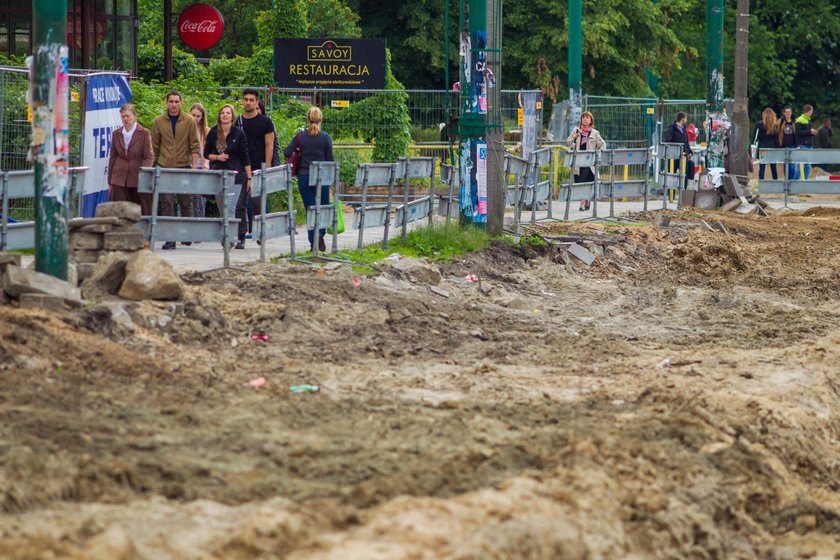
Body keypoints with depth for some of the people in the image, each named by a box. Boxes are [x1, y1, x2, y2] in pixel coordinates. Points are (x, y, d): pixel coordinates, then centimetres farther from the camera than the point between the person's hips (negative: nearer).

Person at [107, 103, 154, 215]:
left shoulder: (144, 133, 0)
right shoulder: (116, 134, 11)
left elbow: (149, 157, -3)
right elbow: (112, 158, 15)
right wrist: (110, 182, 13)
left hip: (138, 179, -3)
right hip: (119, 179, 3)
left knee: (143, 213, 0)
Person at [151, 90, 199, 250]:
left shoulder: (189, 121, 1)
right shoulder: (159, 122, 4)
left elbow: (194, 145, 1)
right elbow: (154, 147, 9)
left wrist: (194, 166, -7)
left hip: (184, 166, 0)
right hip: (165, 167, 0)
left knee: (186, 202, 7)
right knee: (166, 202, -6)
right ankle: (170, 238, -5)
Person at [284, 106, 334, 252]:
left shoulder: (300, 136, -1)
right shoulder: (326, 138, -4)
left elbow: (286, 153, -7)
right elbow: (330, 160, -2)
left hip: (304, 177, 1)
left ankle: (313, 242, -2)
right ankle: (320, 234, -11)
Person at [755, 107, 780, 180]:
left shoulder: (759, 125, -5)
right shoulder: (775, 126, 0)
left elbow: (756, 137, -3)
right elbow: (777, 139, 2)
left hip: (762, 148, -2)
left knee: (761, 168, -3)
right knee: (773, 168, 12)